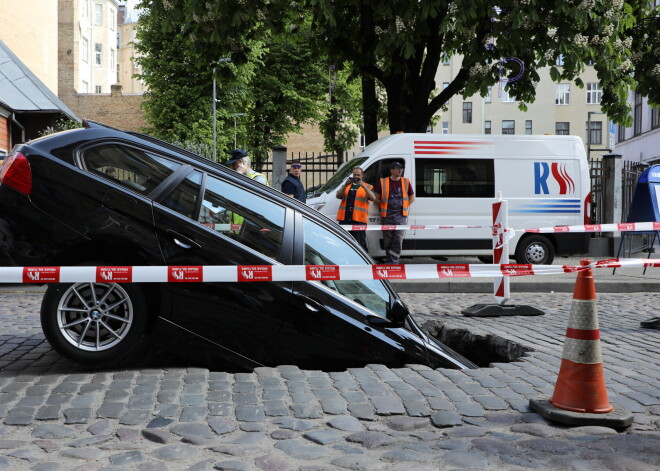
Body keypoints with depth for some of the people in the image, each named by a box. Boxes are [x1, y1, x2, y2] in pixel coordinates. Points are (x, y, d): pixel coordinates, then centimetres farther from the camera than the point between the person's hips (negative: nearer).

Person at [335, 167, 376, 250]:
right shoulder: (347, 186, 20)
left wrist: (363, 186, -17)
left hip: (359, 219, -3)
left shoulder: (368, 187, 11)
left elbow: (373, 198, -7)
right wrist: (345, 185, -9)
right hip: (344, 218, 3)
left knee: (359, 243, -2)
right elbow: (338, 196, 5)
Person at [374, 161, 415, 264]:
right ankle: (389, 261, 16)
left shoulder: (406, 182, 8)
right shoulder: (383, 182, 3)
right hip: (387, 216, 0)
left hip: (401, 216, 0)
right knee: (388, 240, 4)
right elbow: (377, 198, 8)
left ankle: (393, 262, -10)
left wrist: (404, 207, 8)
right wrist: (384, 207, 2)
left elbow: (412, 198, 17)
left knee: (398, 240, -9)